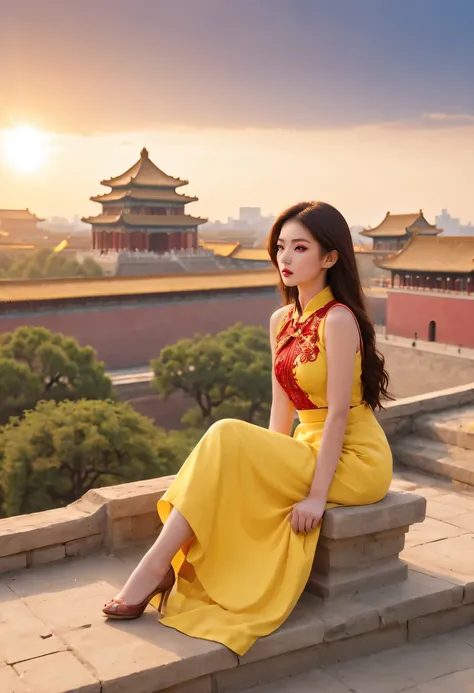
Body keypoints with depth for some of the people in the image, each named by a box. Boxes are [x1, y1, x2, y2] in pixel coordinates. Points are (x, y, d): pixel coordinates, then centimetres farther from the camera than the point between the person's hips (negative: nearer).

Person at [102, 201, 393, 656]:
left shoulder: (337, 320, -16)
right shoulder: (280, 321, 8)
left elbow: (337, 412, -20)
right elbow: (282, 409, 9)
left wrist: (317, 495, -22)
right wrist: (272, 468, -1)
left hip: (354, 463, -8)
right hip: (312, 448, 8)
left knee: (227, 438, -24)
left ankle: (155, 568, -19)